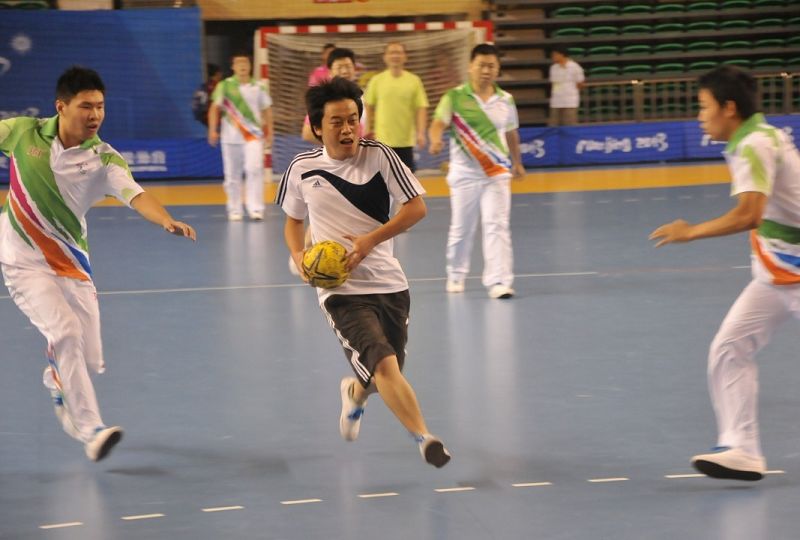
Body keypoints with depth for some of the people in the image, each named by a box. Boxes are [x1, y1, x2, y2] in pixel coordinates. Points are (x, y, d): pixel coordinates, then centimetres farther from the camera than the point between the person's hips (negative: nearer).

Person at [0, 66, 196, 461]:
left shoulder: (104, 160, -12)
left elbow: (136, 195, -29)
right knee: (65, 332, -24)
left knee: (88, 359, 3)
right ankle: (90, 429, -19)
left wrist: (168, 221, -48)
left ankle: (56, 380, 41)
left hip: (70, 264, 2)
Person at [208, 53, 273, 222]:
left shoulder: (258, 87, 5)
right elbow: (215, 108, -1)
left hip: (254, 135, 0)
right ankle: (234, 210, 16)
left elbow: (266, 110, 12)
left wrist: (269, 132, 8)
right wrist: (213, 130, -11)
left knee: (254, 169, -16)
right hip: (231, 136, 0)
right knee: (232, 174, 5)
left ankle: (255, 208, -14)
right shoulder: (225, 86, 0)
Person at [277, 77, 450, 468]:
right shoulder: (302, 168, 0)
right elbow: (293, 219, 17)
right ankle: (424, 438, -20)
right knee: (385, 365, -23)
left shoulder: (378, 155, -5)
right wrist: (298, 255, -3)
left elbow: (417, 206, -6)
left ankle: (355, 393, 49)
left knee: (385, 376, 15)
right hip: (340, 289, -2)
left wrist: (371, 239, -16)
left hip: (388, 283, 2)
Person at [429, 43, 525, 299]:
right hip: (464, 173, -1)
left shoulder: (506, 100, 5)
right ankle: (456, 275, 31)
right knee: (461, 228, 9)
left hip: (497, 173, 1)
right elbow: (438, 123, -17)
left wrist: (517, 162, 28)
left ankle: (499, 281, -14)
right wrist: (436, 140, -39)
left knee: (497, 226, -10)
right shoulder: (454, 97, -5)